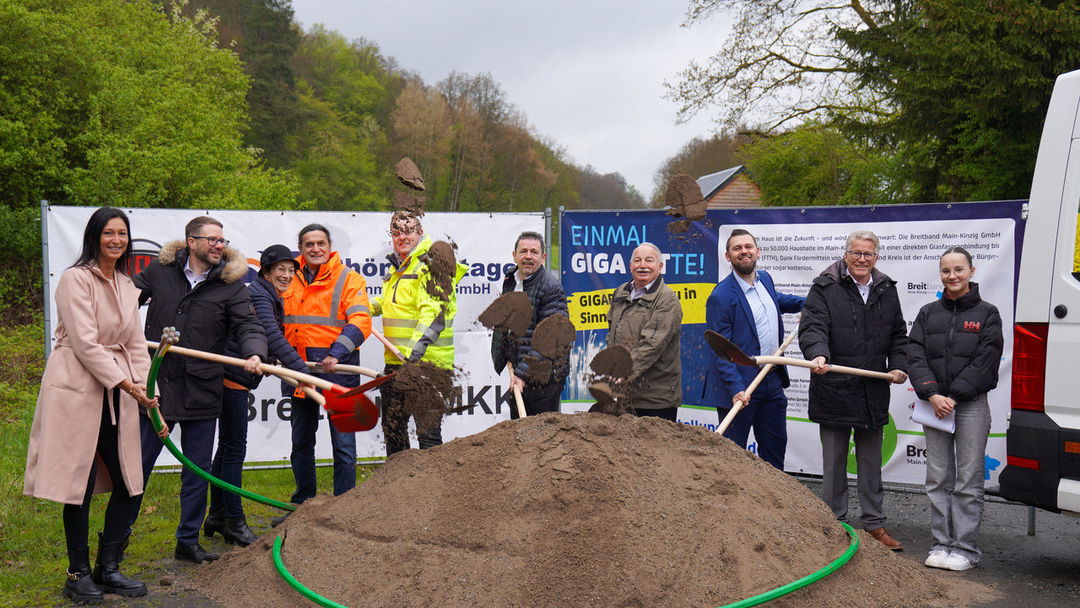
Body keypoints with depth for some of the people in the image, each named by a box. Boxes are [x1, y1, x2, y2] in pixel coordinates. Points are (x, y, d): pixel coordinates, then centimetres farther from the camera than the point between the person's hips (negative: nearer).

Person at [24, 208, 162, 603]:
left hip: (117, 391, 7)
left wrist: (150, 394, 2)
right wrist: (127, 384, -18)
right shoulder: (76, 279, -9)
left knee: (129, 483, 6)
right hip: (78, 389, -7)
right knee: (80, 484, -1)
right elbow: (85, 343, -16)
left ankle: (108, 567, 20)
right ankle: (79, 574, 15)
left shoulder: (127, 286, 14)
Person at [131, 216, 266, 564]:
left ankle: (188, 541, 23)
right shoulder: (160, 271, 4)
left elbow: (248, 326, -6)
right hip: (155, 385, 0)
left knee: (198, 470, 9)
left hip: (202, 391, 0)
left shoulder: (231, 284, 1)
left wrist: (254, 354, -26)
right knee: (138, 464, 9)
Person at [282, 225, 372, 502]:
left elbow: (360, 322, -14)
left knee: (343, 442, -3)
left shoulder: (349, 279, -4)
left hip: (336, 368, -5)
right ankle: (303, 502, 30)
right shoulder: (290, 278, 10)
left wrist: (337, 354, -27)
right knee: (301, 442, 16)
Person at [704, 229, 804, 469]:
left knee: (775, 447, 16)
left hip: (773, 382, 8)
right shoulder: (721, 296, -16)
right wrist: (735, 389, -26)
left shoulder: (765, 279, 8)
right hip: (739, 388, -8)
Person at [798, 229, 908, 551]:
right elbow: (812, 327, -17)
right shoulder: (825, 288, -5)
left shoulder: (886, 290, 11)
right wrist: (818, 355, -36)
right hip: (834, 390, -4)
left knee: (871, 463, 14)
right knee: (834, 462, 6)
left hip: (874, 392, 5)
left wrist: (898, 365, 3)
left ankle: (874, 524, 25)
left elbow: (898, 334, 18)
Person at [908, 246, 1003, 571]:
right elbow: (914, 355, 2)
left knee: (968, 481, 0)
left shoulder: (986, 313, 2)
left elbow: (986, 362, -7)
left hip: (971, 406, -3)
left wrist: (954, 396, -14)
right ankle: (942, 544, 15)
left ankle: (965, 548, 6)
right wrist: (932, 394, -12)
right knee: (938, 480, 7)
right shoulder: (928, 313, 10)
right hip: (934, 405, 3)